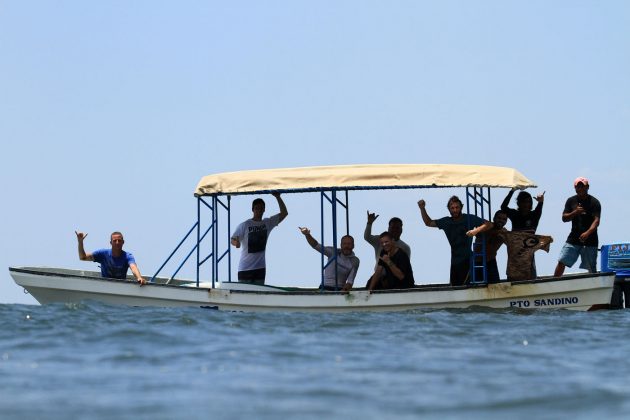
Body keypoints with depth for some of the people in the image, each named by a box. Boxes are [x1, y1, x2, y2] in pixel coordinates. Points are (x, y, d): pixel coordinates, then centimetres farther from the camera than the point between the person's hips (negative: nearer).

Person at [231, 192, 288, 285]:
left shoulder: (268, 223, 5)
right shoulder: (244, 225, -7)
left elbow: (284, 213, 2)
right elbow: (232, 240, -8)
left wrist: (278, 197, -9)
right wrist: (236, 243, -34)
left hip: (260, 268, 4)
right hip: (245, 268, -4)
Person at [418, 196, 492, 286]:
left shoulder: (469, 219, -3)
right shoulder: (446, 221, 11)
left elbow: (489, 224, -9)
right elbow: (428, 223, 22)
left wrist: (476, 230, -27)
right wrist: (422, 208, 10)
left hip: (467, 260, -5)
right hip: (454, 261, 5)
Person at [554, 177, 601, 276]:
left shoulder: (594, 202, -4)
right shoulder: (571, 201, 8)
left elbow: (596, 221, -15)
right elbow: (564, 218, 4)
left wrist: (587, 233, -32)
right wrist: (575, 213, -16)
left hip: (590, 241, -3)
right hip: (573, 239, 3)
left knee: (591, 269, -1)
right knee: (561, 262, -5)